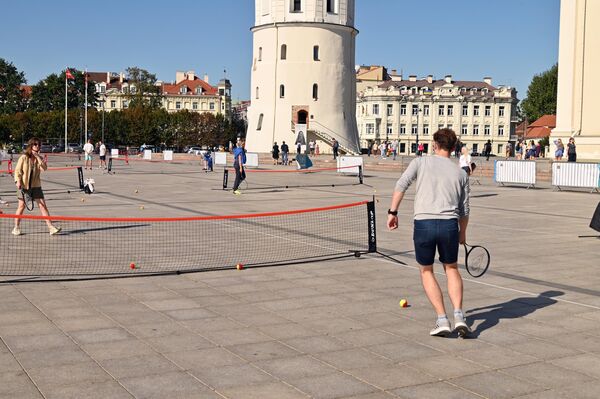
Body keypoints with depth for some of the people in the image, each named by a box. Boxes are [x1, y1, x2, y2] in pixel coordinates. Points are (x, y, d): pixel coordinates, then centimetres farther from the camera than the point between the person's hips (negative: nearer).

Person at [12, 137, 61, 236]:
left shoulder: (39, 158, 5)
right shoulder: (23, 158, -5)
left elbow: (44, 168, -12)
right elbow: (17, 171, -3)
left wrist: (38, 157, -16)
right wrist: (18, 181, -16)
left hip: (36, 186, 3)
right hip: (24, 186, -3)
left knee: (42, 205, -3)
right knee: (21, 206, 3)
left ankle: (51, 227, -5)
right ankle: (16, 228, 17)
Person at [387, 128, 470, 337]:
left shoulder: (420, 162, 9)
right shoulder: (461, 173, 15)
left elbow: (401, 185, -5)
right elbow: (464, 210, 17)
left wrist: (392, 212, -1)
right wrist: (462, 234, 31)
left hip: (423, 223, -2)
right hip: (450, 225, 2)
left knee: (426, 271, 17)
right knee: (452, 268, 23)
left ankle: (442, 319, 10)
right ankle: (459, 315, 8)